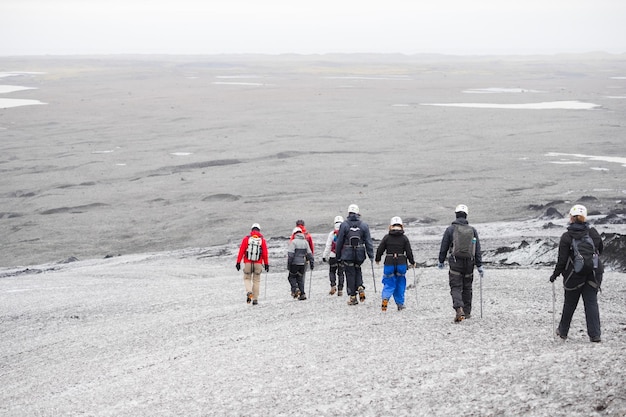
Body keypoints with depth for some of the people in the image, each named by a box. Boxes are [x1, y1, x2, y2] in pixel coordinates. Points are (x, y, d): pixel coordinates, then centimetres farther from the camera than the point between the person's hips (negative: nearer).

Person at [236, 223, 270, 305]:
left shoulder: (246, 239, 0)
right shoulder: (262, 240, 2)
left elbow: (241, 251, -2)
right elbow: (265, 253, 1)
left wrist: (238, 262, 1)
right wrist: (266, 264, 9)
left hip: (248, 263, -1)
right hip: (258, 264, 1)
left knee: (247, 278, 14)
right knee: (256, 281, 10)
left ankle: (249, 291, -13)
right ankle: (255, 299, 8)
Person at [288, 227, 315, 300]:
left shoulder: (293, 242, -9)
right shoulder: (305, 242, 8)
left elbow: (290, 254, -13)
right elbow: (309, 253, 10)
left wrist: (288, 264, -9)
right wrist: (311, 263, 14)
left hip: (295, 263, -5)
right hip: (302, 263, 5)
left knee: (292, 277, 9)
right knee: (300, 278, 12)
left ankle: (295, 289, -13)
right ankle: (302, 294, 6)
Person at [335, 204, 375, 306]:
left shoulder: (344, 225, -5)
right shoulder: (364, 225, 0)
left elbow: (339, 242, -2)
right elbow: (368, 242, 1)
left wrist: (338, 256, 6)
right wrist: (371, 256, 4)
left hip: (347, 255, -2)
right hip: (360, 255, 2)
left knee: (350, 274, 4)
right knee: (358, 271, 23)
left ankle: (353, 297, 4)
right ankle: (360, 287, 0)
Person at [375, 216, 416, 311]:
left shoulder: (387, 237, -3)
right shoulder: (404, 238, -3)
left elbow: (380, 250, 2)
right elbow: (409, 252, -1)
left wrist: (377, 259, 19)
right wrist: (412, 262, 13)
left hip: (389, 264, 0)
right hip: (401, 264, 0)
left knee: (389, 284, 7)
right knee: (400, 284, 14)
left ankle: (385, 297, -19)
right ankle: (400, 304, 17)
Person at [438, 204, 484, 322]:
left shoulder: (450, 229, -3)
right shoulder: (472, 230, 4)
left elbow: (444, 247, 0)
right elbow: (478, 249, 2)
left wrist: (441, 261, 13)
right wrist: (479, 266, 4)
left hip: (455, 262, -3)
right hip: (469, 263, 3)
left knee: (456, 287, -4)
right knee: (467, 288, 15)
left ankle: (459, 309, -27)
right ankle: (467, 312, 23)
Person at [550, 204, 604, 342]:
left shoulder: (566, 237, -13)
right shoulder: (593, 233, -2)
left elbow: (562, 260, -11)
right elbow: (600, 249, 13)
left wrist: (555, 274, 1)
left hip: (574, 275, -2)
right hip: (593, 274, 2)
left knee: (569, 304, 14)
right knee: (591, 302, 5)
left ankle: (563, 331, 29)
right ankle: (594, 334, -3)